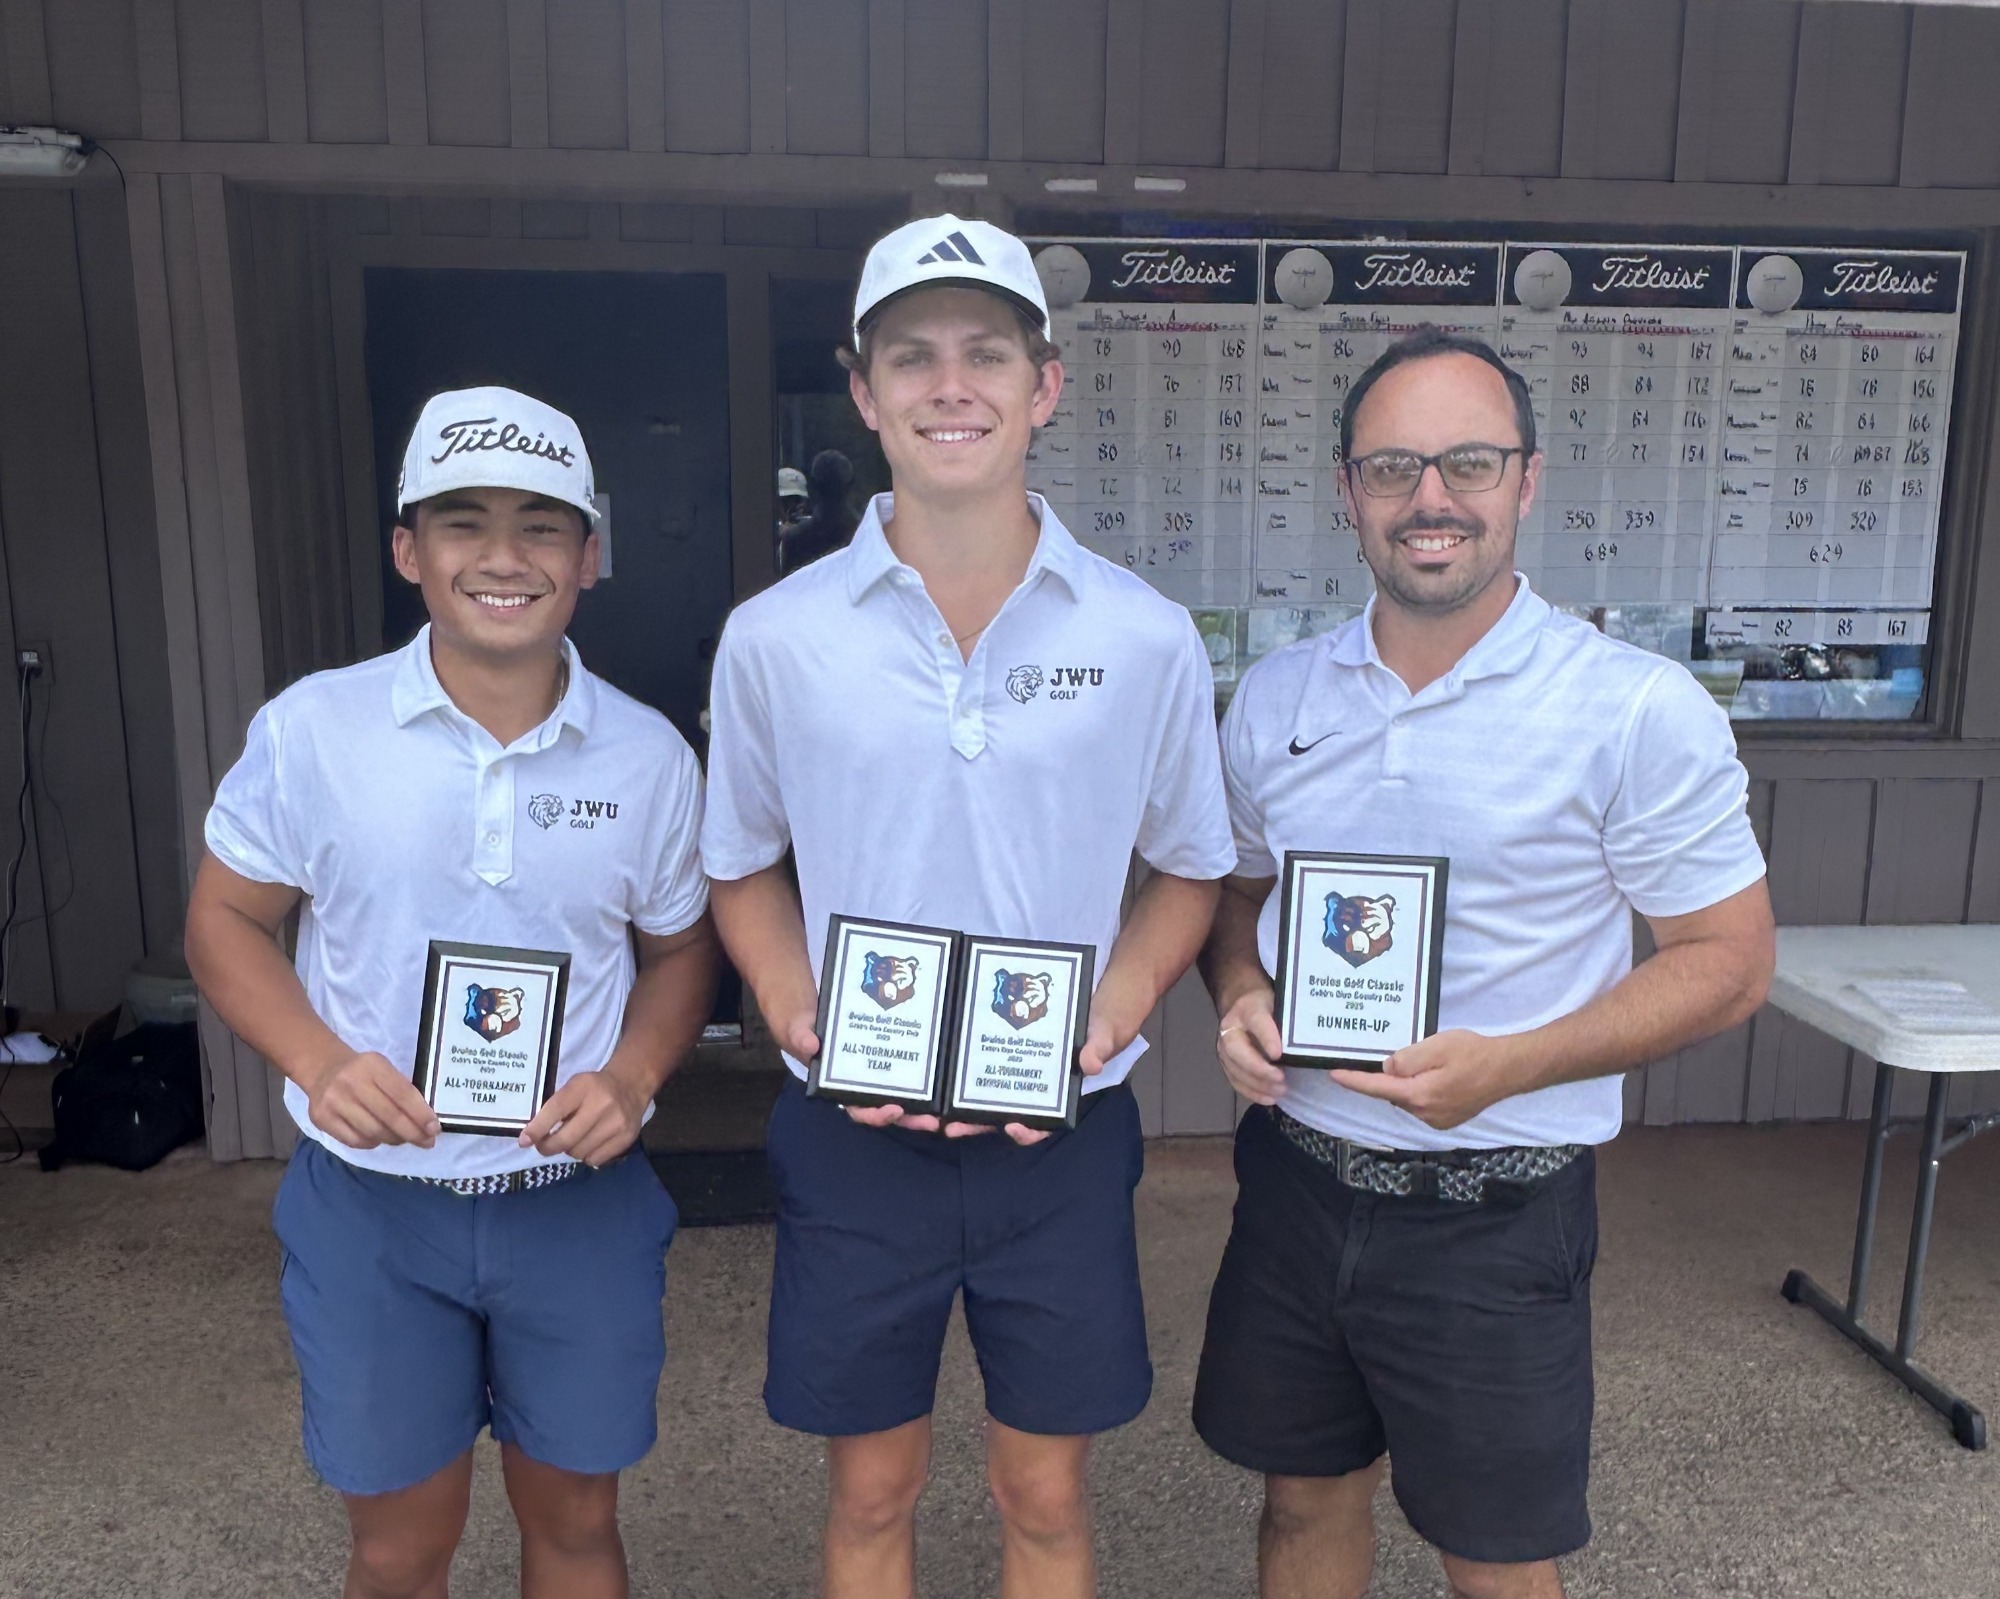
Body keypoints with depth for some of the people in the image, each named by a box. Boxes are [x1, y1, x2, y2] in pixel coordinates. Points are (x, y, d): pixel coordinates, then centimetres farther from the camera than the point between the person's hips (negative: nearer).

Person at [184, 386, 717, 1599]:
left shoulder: (649, 756, -6)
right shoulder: (310, 730, -9)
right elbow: (227, 921, 1)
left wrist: (633, 1074, -13)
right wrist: (317, 1061, -16)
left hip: (581, 1203, 1)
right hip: (373, 1205, 0)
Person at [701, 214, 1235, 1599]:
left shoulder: (1145, 638, -7)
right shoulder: (776, 636, -6)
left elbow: (1191, 870, 5)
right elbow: (745, 869, 7)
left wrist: (1105, 1015, -12)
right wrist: (803, 1021, -10)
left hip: (1065, 1136, 0)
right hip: (854, 1137, 0)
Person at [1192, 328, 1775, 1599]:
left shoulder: (1638, 710, -13)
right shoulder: (1276, 696, 2)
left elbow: (1730, 962, -9)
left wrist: (1511, 1064, -23)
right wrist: (1240, 991, -8)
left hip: (1493, 1213, -3)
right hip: (1296, 1178, 4)